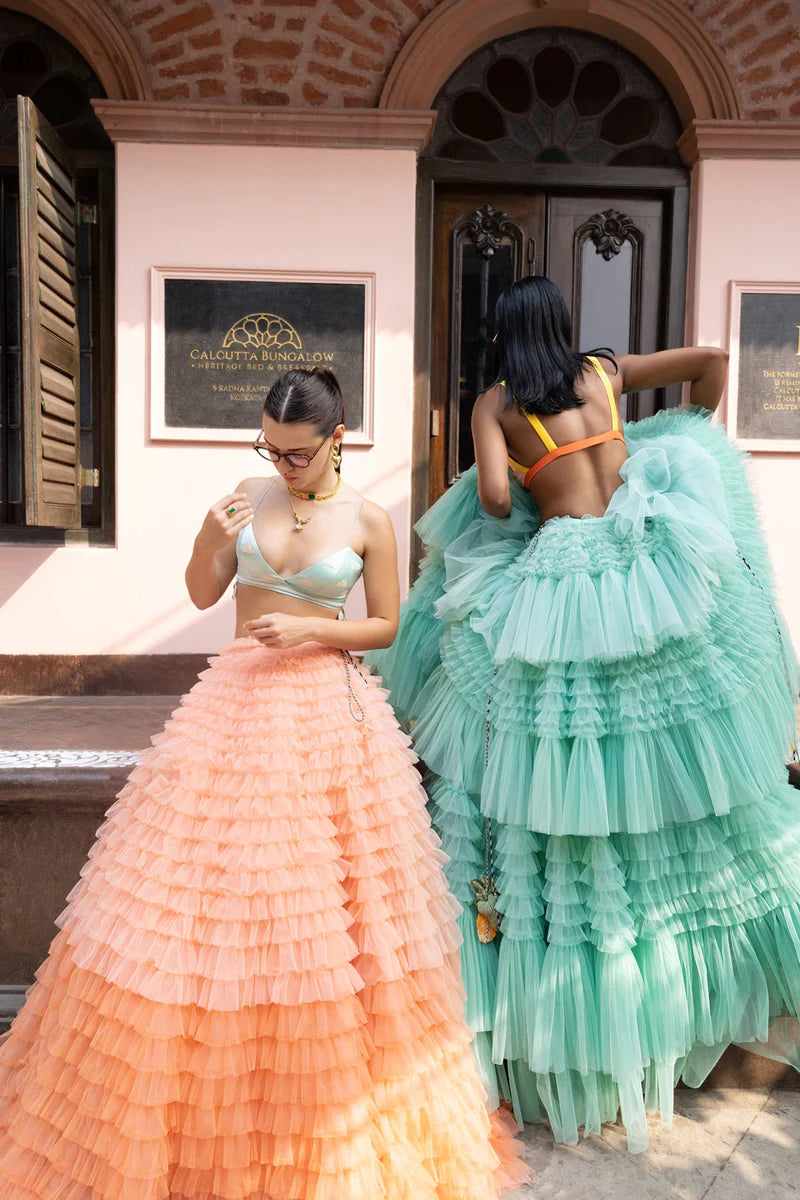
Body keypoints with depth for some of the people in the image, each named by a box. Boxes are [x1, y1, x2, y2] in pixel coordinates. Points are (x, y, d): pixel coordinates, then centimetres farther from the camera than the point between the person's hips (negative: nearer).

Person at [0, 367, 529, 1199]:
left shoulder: (369, 522, -3)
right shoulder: (249, 497, 4)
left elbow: (385, 626, 0)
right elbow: (202, 595, 7)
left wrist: (310, 630, -15)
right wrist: (210, 538, -12)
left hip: (325, 706, -3)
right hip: (236, 696, 3)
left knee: (316, 896, 4)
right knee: (206, 885, 6)